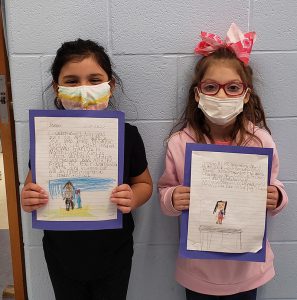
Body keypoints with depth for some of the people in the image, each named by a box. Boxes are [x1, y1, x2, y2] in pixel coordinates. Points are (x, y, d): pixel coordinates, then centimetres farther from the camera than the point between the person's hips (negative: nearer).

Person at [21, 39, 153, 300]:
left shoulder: (127, 134, -16)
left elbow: (144, 184, -2)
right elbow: (32, 186, 0)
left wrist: (133, 199, -24)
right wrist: (27, 200, -22)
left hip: (113, 256, 0)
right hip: (62, 256, 1)